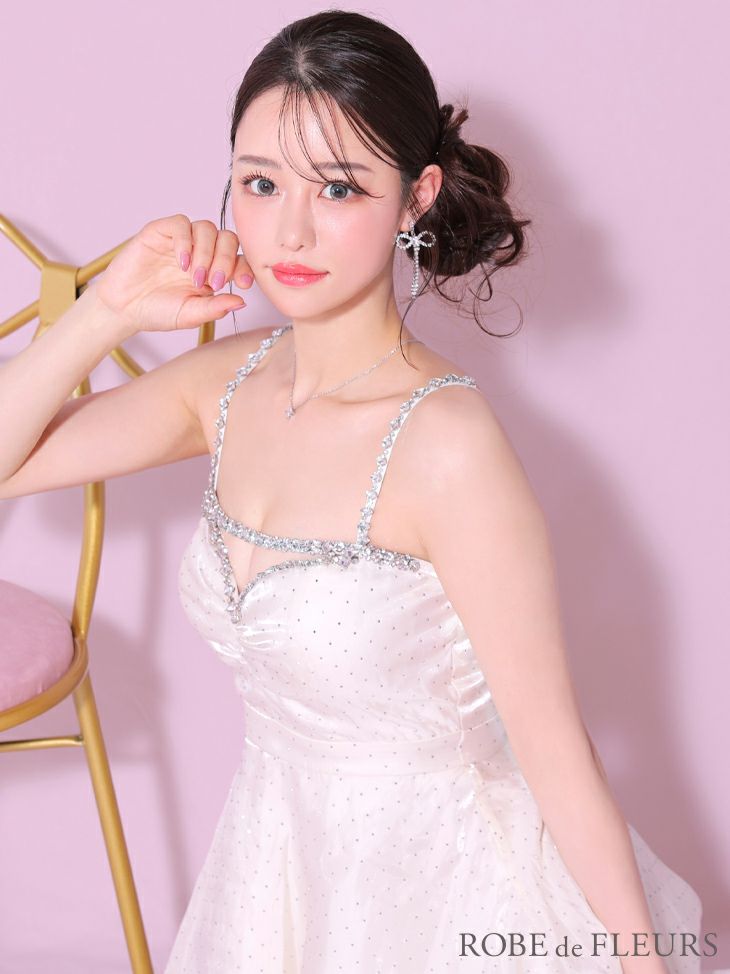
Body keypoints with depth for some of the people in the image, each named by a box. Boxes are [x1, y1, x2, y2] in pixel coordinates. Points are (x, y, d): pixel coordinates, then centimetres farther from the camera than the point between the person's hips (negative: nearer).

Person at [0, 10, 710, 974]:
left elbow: (555, 747, -22)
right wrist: (108, 311, -16)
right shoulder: (231, 379, -8)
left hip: (439, 882, -6)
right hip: (279, 857, 6)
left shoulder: (444, 442, -28)